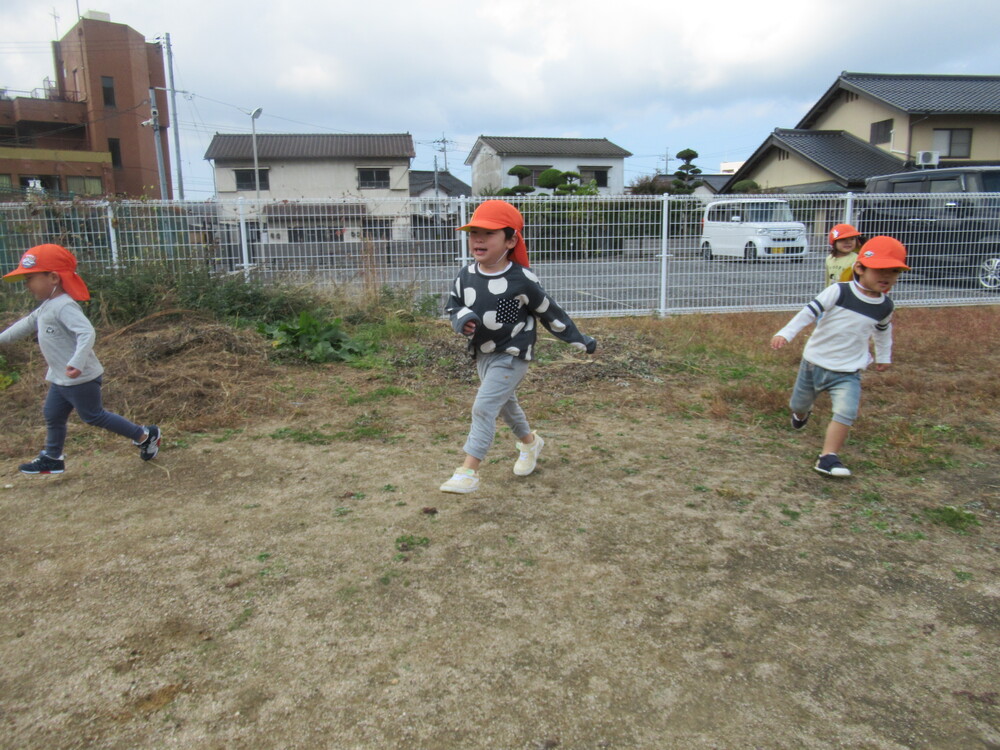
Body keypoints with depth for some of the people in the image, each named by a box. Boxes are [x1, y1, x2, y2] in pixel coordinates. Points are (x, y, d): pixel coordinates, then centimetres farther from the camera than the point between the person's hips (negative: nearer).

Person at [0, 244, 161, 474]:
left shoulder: (64, 306, -22)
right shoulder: (47, 306, 11)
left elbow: (86, 332, -35)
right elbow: (28, 323, 30)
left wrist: (77, 362, -47)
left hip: (80, 378, -10)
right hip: (60, 379, 10)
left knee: (93, 416, 0)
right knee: (52, 415, 18)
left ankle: (144, 435, 9)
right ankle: (52, 459, 34)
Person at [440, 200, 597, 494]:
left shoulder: (522, 280, -19)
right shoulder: (465, 276, -6)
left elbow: (550, 313, -8)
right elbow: (454, 307, 8)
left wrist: (580, 340, 1)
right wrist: (461, 320, -17)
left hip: (512, 356, -7)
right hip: (482, 354, 7)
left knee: (484, 407, -17)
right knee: (505, 403, 24)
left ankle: (469, 472, -13)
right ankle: (529, 442, 51)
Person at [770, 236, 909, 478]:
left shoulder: (885, 307, 1)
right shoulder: (838, 292, -14)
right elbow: (809, 312, -20)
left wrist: (883, 356, 31)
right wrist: (785, 333, -30)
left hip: (848, 371, 2)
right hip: (814, 362, -1)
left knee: (846, 412, -20)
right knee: (799, 405, 17)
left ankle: (828, 457, -13)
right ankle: (802, 413, 54)